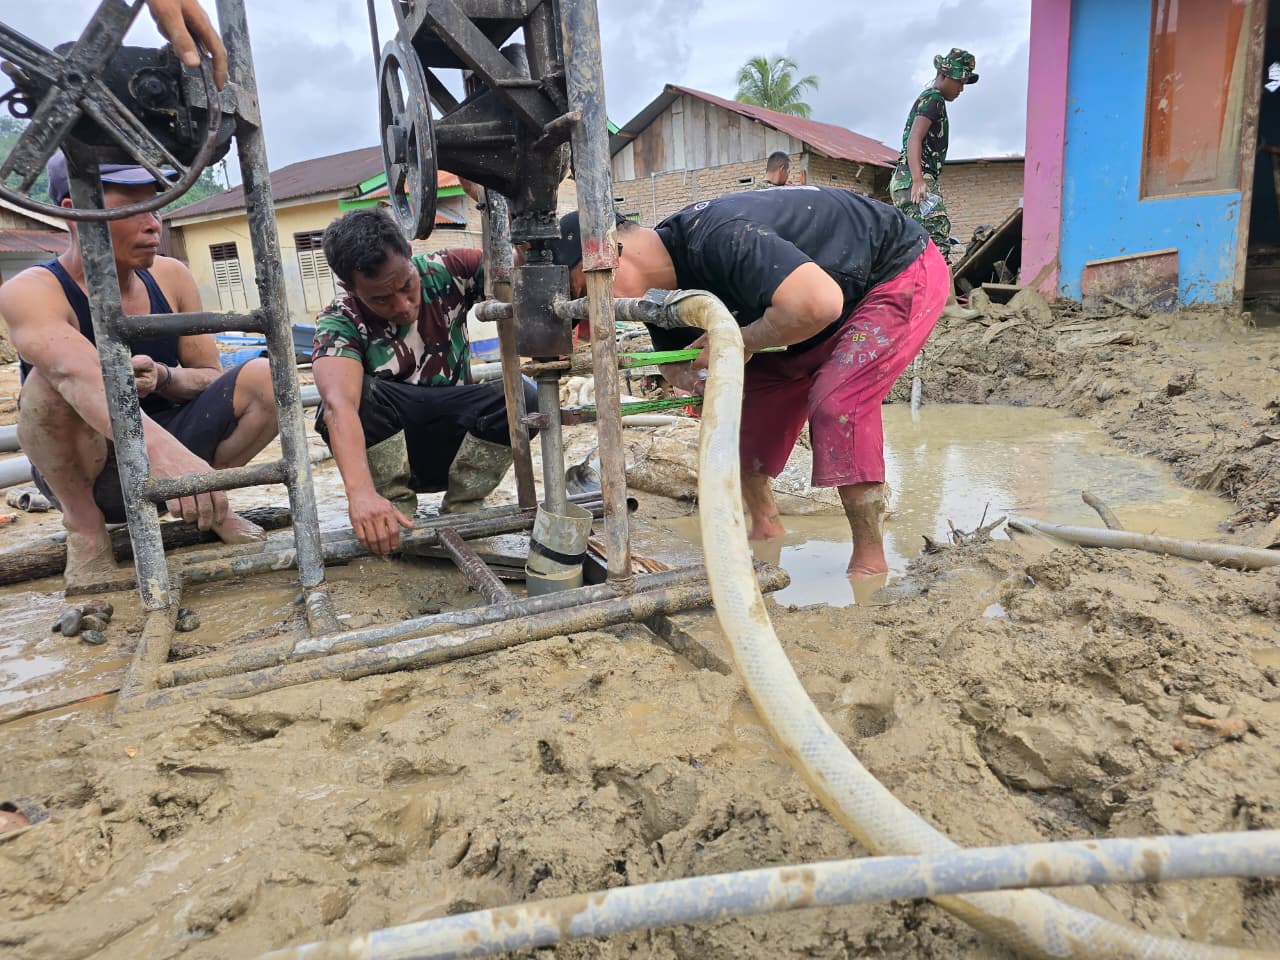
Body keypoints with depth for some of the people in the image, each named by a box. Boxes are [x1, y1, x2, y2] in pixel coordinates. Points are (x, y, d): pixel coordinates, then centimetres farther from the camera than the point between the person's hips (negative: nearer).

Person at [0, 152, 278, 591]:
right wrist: (162, 450, -59)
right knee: (49, 380, -32)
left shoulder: (171, 276, -2)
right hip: (83, 474, -3)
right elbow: (76, 372, -40)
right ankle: (84, 527, -11)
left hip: (167, 441, 4)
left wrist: (163, 377, -24)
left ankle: (207, 501, 3)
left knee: (264, 377, -18)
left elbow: (215, 381, 1)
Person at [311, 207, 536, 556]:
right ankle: (394, 519, -17)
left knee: (521, 398, -27)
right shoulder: (339, 324, -19)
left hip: (457, 446, 2)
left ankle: (459, 516, -11)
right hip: (384, 454, -2)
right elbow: (338, 404, -38)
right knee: (358, 394, -33)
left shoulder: (445, 273, -11)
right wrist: (361, 493, -55)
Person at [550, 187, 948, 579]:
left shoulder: (720, 237, -37)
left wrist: (739, 341, -30)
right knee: (746, 397, 2)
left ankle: (870, 564, -12)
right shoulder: (664, 278, -8)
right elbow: (675, 362, 4)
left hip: (903, 270, -8)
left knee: (837, 401, -25)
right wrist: (691, 377, -21)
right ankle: (765, 527, 18)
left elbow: (818, 305, -47)